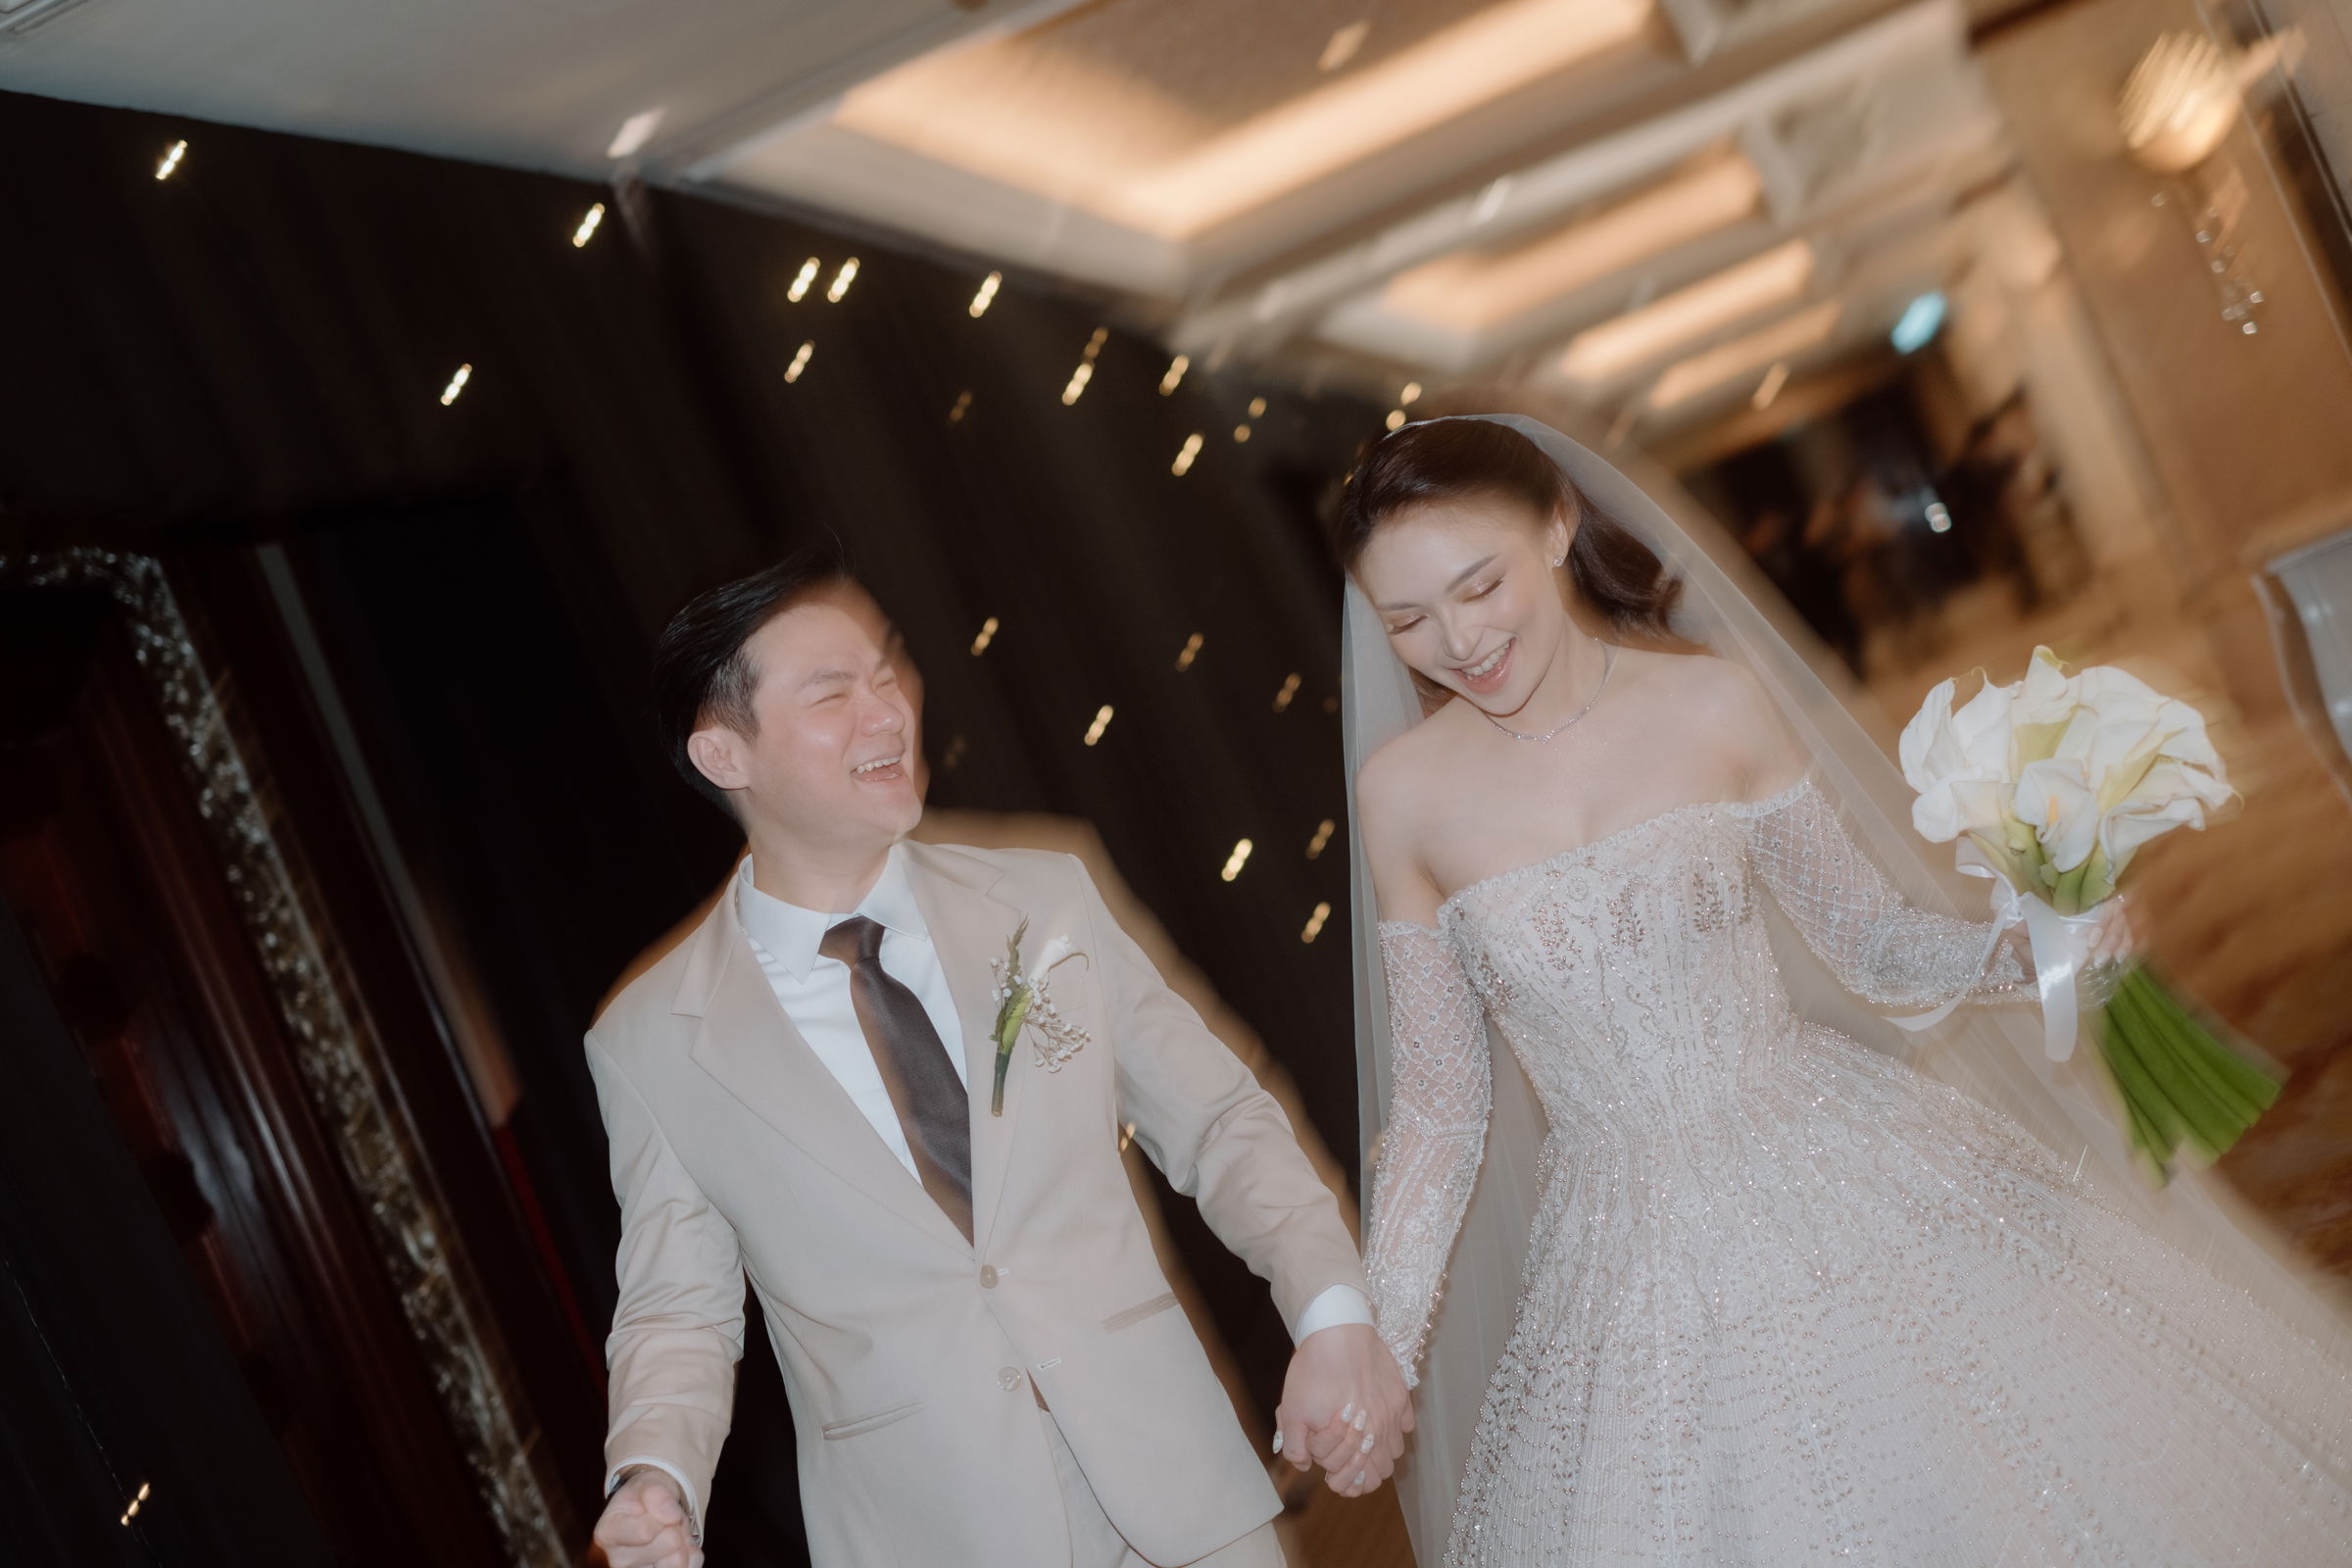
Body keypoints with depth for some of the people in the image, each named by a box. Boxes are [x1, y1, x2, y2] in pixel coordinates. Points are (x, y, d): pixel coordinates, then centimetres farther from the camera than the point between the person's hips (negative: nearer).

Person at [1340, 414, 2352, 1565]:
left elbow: (1867, 941, 5)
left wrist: (2021, 945, -14)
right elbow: (1438, 1103, 2)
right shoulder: (1403, 791, -5)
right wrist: (1377, 1343, -4)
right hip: (1633, 1266, 0)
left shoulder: (1716, 704, -6)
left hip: (1840, 1189, 0)